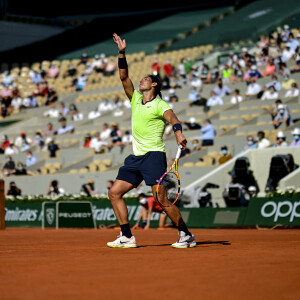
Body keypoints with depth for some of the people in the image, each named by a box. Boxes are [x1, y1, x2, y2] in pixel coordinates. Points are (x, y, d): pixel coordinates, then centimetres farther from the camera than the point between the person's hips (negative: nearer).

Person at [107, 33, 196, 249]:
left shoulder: (159, 105, -6)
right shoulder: (136, 100, 15)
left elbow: (172, 117, -26)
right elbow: (124, 77, 14)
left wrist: (178, 132, -46)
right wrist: (122, 53, 4)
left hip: (153, 156, -8)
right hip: (136, 157, 8)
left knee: (161, 199, -16)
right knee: (114, 193, 2)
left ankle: (186, 235, -5)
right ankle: (127, 237, 5)